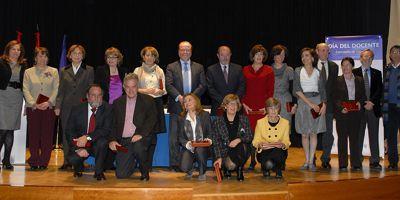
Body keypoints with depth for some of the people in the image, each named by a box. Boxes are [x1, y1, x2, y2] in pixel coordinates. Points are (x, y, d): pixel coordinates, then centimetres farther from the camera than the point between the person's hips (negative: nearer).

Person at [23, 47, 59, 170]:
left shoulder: (54, 71, 10)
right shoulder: (28, 72, 10)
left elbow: (56, 89, 3)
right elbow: (26, 90, 2)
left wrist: (48, 102, -10)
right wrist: (34, 103, -10)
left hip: (49, 108, 0)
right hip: (33, 108, 0)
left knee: (47, 135, -1)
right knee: (33, 135, 0)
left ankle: (44, 162, 6)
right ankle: (34, 162, 8)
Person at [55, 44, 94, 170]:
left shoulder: (89, 70, 8)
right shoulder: (64, 71, 14)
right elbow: (61, 90, 12)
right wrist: (57, 106, 2)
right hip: (67, 107, 2)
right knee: (66, 134, 3)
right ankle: (67, 162, 10)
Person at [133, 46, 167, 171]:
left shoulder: (160, 71, 14)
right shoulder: (138, 70, 8)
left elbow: (164, 90, 13)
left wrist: (160, 91, -9)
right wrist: (146, 91, -13)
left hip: (156, 104, 2)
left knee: (153, 135, 0)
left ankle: (148, 164, 7)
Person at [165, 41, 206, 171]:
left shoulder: (199, 67, 13)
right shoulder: (171, 67, 8)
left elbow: (203, 85, 3)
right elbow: (169, 85, -3)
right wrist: (179, 97, -18)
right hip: (176, 107, -1)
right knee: (174, 137, -2)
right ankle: (174, 164, 5)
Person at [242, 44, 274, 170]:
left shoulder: (268, 70, 9)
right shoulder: (245, 70, 13)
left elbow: (270, 90, 4)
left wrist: (267, 106, -6)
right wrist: (243, 104, 0)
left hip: (263, 107, -1)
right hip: (248, 107, 1)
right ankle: (252, 161, 4)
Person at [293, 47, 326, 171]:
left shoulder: (318, 72, 8)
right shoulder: (298, 71, 5)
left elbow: (322, 90, 9)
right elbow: (297, 90, -4)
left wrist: (324, 104, -8)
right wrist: (310, 103, -11)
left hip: (316, 102, 0)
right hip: (302, 102, 0)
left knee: (313, 133, -1)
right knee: (304, 133, 3)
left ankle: (311, 161, 3)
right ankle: (307, 161, 12)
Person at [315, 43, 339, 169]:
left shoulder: (333, 66, 10)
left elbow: (335, 84, 10)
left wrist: (328, 99, 1)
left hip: (328, 103, 3)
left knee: (328, 132, 5)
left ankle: (325, 160, 15)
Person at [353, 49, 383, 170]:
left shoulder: (377, 73, 14)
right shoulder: (354, 73, 4)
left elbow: (380, 90, 5)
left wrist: (371, 102, -9)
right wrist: (363, 103, -9)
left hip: (373, 108, 2)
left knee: (374, 136, 3)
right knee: (358, 136, 1)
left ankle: (374, 162, 6)